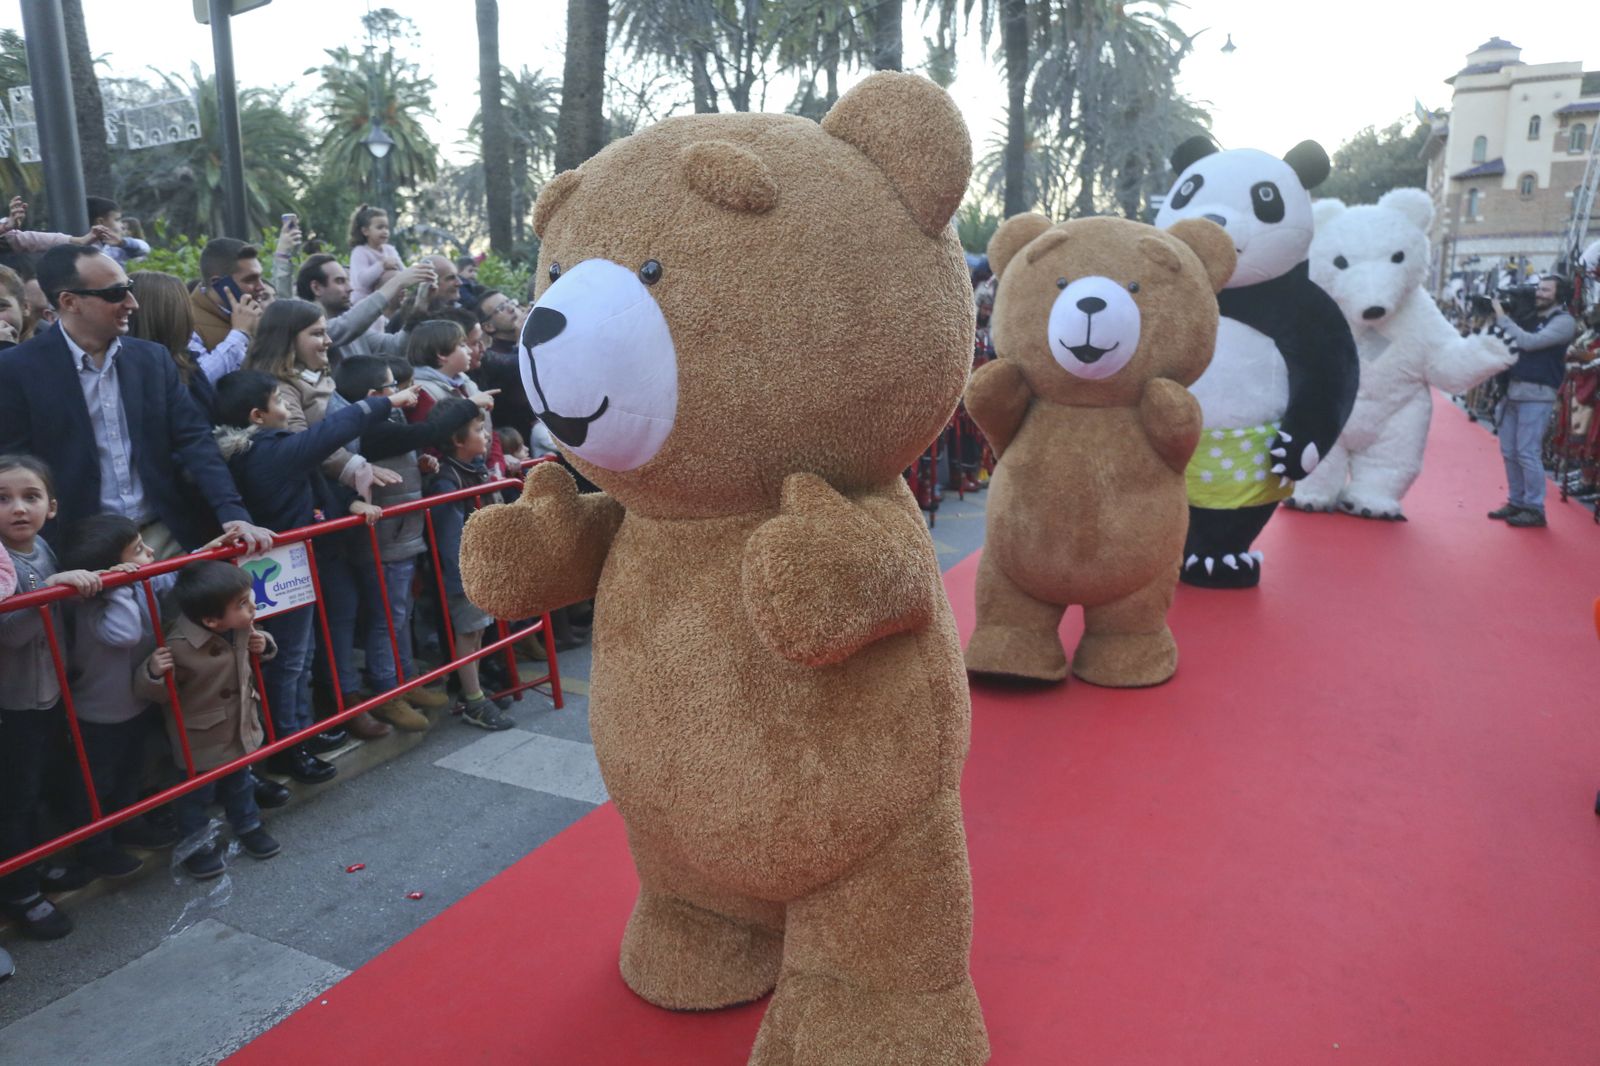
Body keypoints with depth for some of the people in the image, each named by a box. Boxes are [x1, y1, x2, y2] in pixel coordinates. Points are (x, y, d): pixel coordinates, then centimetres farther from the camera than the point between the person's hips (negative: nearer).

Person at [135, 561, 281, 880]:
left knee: (240, 784, 27)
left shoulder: (241, 626, -15)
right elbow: (157, 694, -21)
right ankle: (196, 844, 39)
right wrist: (153, 673, -41)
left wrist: (264, 646, -12)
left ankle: (248, 826, 49)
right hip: (201, 739, -6)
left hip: (241, 727, 6)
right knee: (197, 793, 17)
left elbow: (253, 645, 10)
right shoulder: (180, 647, -35)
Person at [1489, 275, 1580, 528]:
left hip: (1537, 395, -7)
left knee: (1528, 454, -7)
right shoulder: (1531, 317, 16)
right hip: (1513, 390, 7)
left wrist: (1503, 317, -11)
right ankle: (1516, 502, 19)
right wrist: (1495, 319, 3)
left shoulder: (1564, 321, -5)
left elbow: (1529, 342, -17)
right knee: (1509, 452, 9)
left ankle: (1535, 509, 0)